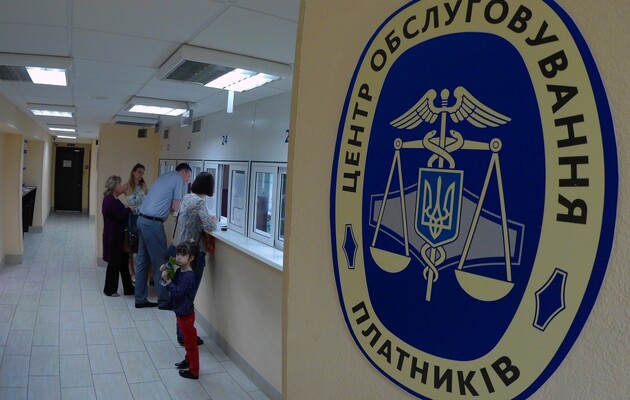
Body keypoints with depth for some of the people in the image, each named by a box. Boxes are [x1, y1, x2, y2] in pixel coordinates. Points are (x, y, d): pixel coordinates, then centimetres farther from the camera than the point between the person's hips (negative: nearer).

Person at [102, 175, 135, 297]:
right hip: (113, 237, -10)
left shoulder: (113, 199, 14)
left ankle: (128, 289, 20)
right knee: (114, 263, 1)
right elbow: (119, 216, -23)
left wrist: (127, 209, 0)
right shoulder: (109, 200, -17)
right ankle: (110, 290, 15)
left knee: (122, 262, 13)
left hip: (118, 236, 10)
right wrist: (129, 209, -9)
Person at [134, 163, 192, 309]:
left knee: (143, 261, 12)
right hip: (153, 223, -9)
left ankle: (140, 299, 20)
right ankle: (164, 301, 6)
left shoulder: (165, 177, 21)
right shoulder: (178, 179, -4)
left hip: (142, 219, 9)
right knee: (159, 262, -1)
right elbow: (175, 208, -6)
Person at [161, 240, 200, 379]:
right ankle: (188, 360, 44)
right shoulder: (180, 270, 1)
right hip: (181, 312, 9)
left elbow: (177, 292, -29)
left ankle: (193, 371, 15)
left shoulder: (188, 276, -26)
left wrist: (166, 279, -26)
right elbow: (174, 285, 8)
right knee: (187, 339, 25)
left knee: (190, 341, 4)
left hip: (185, 314, -9)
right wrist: (165, 273, -5)